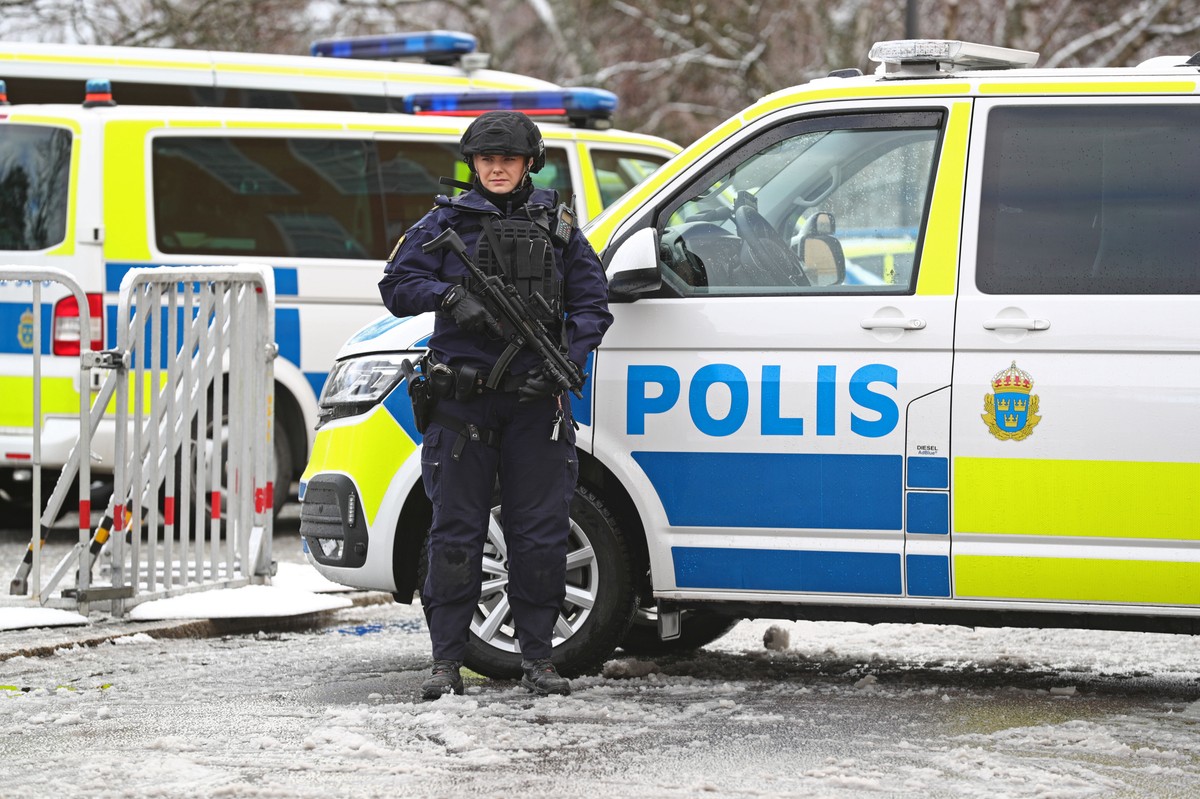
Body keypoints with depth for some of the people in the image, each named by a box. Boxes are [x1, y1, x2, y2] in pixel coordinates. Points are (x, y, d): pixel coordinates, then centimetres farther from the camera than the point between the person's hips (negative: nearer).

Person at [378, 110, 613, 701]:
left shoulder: (558, 226, 11)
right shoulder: (446, 223, 7)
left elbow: (592, 305, 9)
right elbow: (397, 285, 2)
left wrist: (564, 359, -7)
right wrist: (451, 296, -17)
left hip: (536, 400, 1)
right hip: (462, 401, -1)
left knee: (540, 534, 2)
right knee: (456, 533, 0)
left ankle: (537, 658, 10)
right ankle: (446, 662, 3)